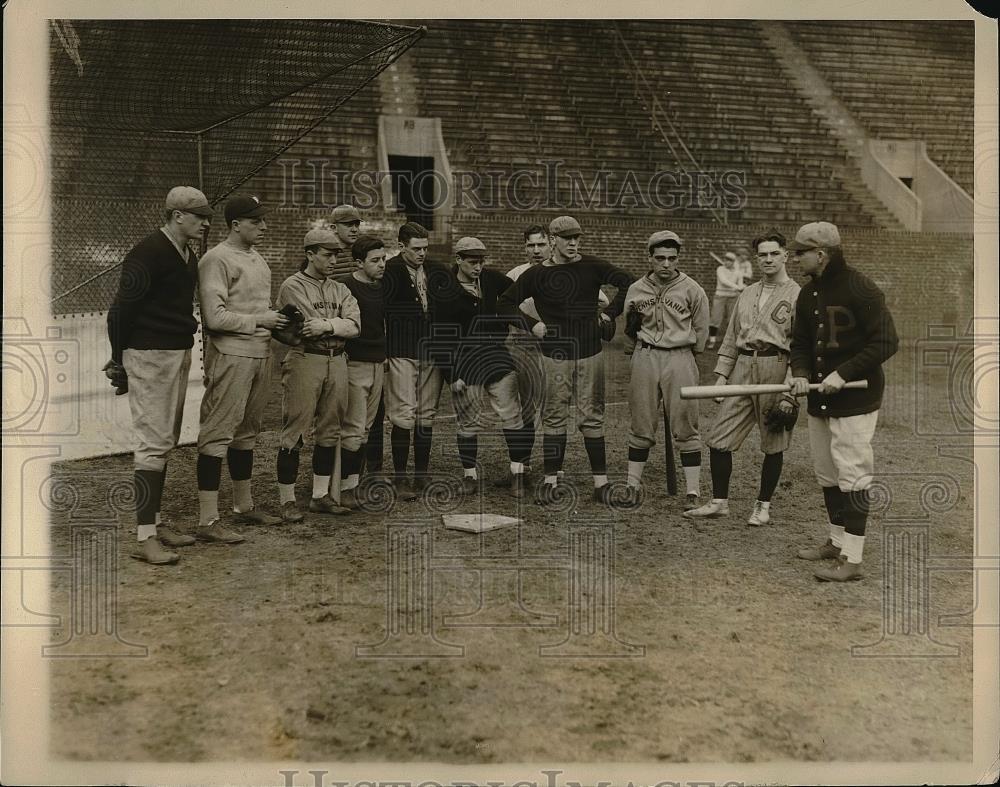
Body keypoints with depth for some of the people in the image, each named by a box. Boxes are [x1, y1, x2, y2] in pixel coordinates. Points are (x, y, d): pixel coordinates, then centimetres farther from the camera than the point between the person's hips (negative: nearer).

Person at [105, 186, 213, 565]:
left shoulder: (189, 256, 14)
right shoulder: (149, 252, -14)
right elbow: (122, 308, -13)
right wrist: (119, 360, -8)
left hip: (180, 354, 9)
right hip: (149, 356, -9)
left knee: (165, 443, 13)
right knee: (154, 443, -10)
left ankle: (155, 521, 23)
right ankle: (145, 537, -6)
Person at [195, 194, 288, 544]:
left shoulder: (257, 258, 17)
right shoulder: (217, 260, -12)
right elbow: (215, 317, -20)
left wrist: (275, 322, 8)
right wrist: (259, 320, -13)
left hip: (260, 354, 9)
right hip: (230, 356, -9)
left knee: (247, 432, 17)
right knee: (217, 435, -6)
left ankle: (244, 505, 30)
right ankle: (208, 520, -2)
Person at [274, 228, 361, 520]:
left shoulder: (340, 289, 16)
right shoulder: (293, 286, -2)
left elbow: (355, 324, 0)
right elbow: (309, 327, -12)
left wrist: (327, 325, -15)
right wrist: (340, 324, -2)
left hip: (337, 362, 6)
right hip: (304, 361, -6)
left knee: (330, 431, 10)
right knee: (294, 432, -4)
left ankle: (320, 496, 20)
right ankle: (288, 501, 3)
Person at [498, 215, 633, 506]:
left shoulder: (591, 267, 3)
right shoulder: (536, 274, 1)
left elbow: (627, 281, 10)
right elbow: (505, 304, 6)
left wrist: (610, 312, 4)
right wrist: (531, 324, -3)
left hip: (589, 352, 1)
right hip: (555, 354, -1)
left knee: (592, 417, 4)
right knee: (554, 417, 4)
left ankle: (601, 482, 9)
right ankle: (551, 481, 11)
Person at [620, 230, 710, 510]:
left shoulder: (692, 290, -2)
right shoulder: (636, 290, 5)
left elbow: (700, 330, 7)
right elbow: (629, 331, 17)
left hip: (680, 359, -2)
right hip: (645, 358, 2)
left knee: (685, 427, -1)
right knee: (641, 426, 8)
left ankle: (692, 492, 5)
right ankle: (633, 485, 17)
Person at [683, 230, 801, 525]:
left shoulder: (796, 296, -2)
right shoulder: (747, 294, 17)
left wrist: (790, 392, -14)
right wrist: (721, 374, 9)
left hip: (775, 366, -5)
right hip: (742, 368, 5)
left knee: (773, 445, 5)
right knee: (719, 439, 2)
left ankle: (763, 505, 21)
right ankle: (719, 502, 16)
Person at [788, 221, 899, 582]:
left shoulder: (860, 289, -14)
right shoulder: (808, 293, 10)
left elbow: (886, 342, -16)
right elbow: (800, 342, 16)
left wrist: (843, 374, -21)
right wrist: (801, 373, -4)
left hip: (855, 397, -8)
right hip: (819, 399, 8)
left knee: (851, 475, -6)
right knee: (826, 474, 16)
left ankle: (852, 558, -2)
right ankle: (838, 541, 31)